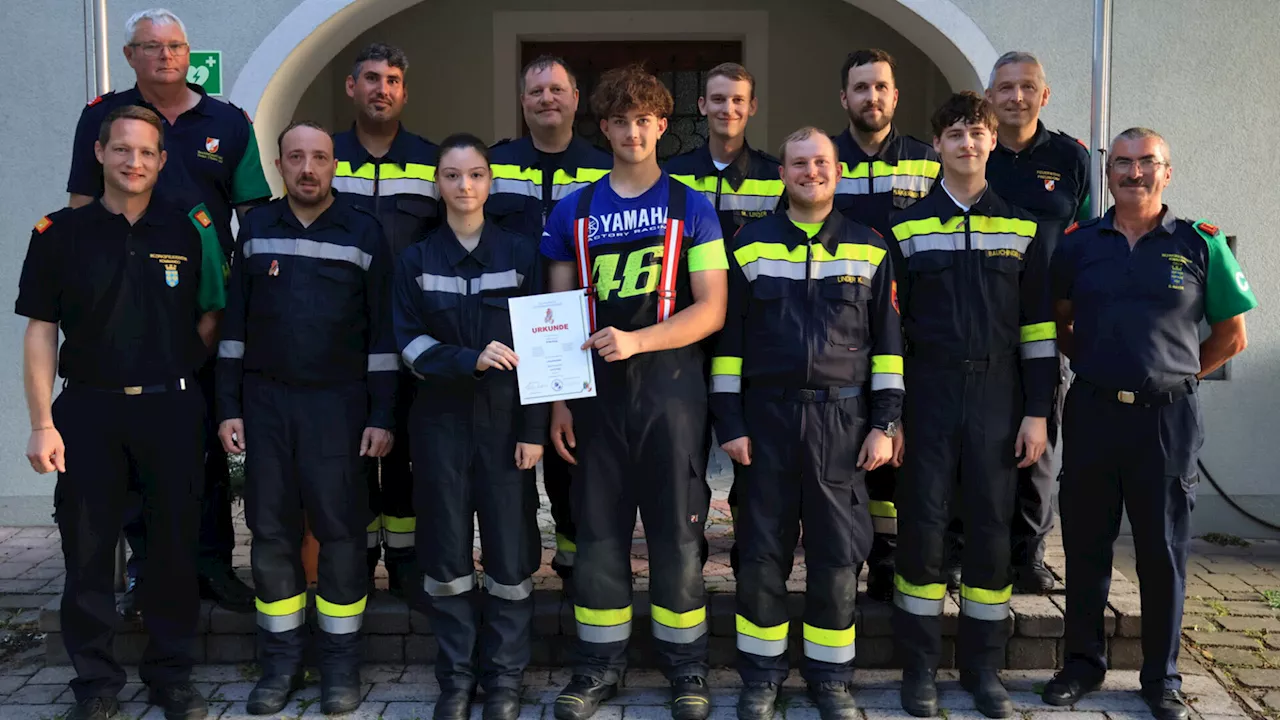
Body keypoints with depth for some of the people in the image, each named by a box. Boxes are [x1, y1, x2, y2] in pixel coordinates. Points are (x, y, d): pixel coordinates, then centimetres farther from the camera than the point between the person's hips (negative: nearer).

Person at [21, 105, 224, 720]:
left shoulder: (190, 231, 4)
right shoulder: (61, 234, 2)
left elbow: (210, 318, 10)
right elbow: (41, 331, 1)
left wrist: (172, 372, -1)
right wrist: (42, 424, -5)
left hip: (172, 409, 0)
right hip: (88, 410, 0)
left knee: (174, 547, 7)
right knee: (87, 551, 5)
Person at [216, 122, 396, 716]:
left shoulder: (364, 232, 1)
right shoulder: (256, 228, 8)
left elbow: (382, 331, 0)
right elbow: (235, 323, 9)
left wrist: (382, 415, -5)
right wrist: (229, 408, 4)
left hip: (339, 401, -2)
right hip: (265, 400, 3)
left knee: (340, 529, 0)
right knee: (271, 531, 6)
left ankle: (341, 660, 12)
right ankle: (280, 659, 18)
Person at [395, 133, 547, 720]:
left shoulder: (520, 253, 3)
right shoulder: (416, 260, 6)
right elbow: (410, 343, -1)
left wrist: (534, 428, -6)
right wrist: (470, 360, -18)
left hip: (506, 418, -1)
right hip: (441, 418, 1)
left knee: (509, 550, 1)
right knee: (447, 550, 5)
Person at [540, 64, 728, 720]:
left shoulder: (691, 207, 3)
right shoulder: (573, 213, 9)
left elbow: (711, 309, -3)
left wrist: (636, 340, -16)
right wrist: (558, 400, 3)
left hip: (670, 383, -2)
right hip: (597, 389, 2)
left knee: (677, 527, 3)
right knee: (598, 528, 7)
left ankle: (685, 663, 18)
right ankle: (599, 664, 21)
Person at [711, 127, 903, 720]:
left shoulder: (870, 248, 7)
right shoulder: (749, 246, 6)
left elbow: (888, 340, 6)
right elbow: (727, 337, 5)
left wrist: (884, 423, -1)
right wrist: (729, 422, -1)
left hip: (842, 419, 0)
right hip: (766, 416, 0)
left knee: (838, 557, 5)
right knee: (761, 553, 5)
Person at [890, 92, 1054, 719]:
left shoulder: (1021, 227, 8)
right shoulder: (909, 226, 5)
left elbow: (1037, 326, 7)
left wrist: (1037, 412, 1)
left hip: (998, 392, 1)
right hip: (928, 390, -1)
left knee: (991, 526, 5)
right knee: (922, 524, 0)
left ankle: (982, 667, 19)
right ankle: (919, 667, 13)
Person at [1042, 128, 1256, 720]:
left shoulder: (1201, 244, 1)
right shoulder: (1078, 244, 5)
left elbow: (1231, 336, 6)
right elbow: (1057, 323, 15)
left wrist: (1173, 376, 4)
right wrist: (1095, 365, 6)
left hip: (1168, 417, -1)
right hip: (1091, 411, 2)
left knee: (1163, 551, 7)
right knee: (1085, 544, 9)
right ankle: (1083, 662, 24)